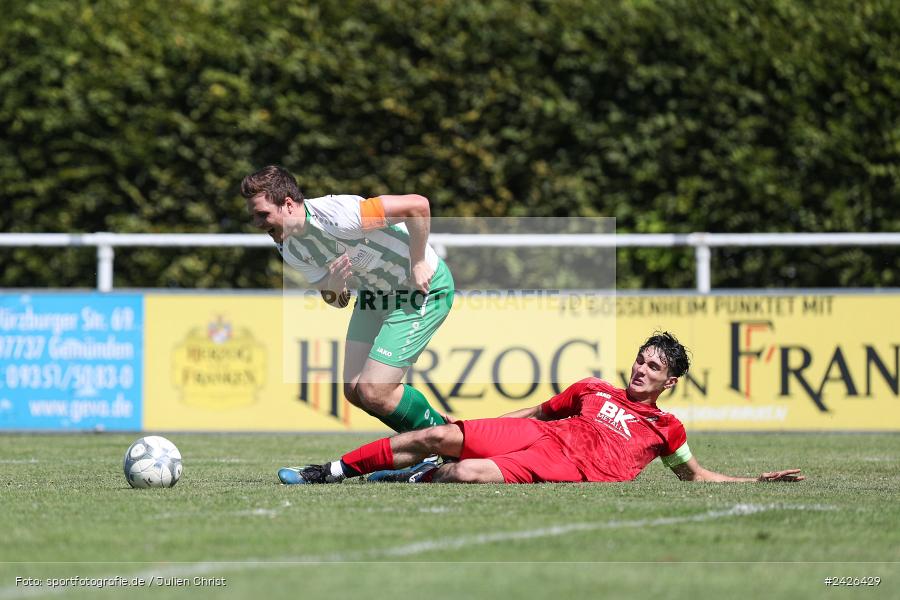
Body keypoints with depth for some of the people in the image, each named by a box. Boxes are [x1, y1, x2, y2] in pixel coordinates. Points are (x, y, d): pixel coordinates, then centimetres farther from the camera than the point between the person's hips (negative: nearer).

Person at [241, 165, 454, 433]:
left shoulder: (336, 215, -33)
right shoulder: (290, 250, -7)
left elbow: (418, 205, -32)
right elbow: (338, 301, -1)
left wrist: (418, 264, -24)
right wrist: (332, 286, -26)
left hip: (423, 287, -8)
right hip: (374, 292, 8)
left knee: (373, 392, -14)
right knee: (354, 391, 5)